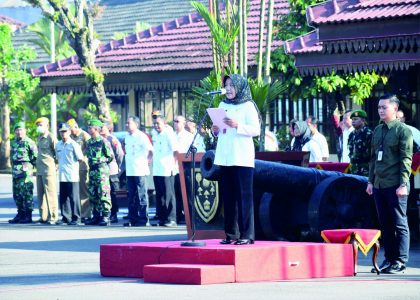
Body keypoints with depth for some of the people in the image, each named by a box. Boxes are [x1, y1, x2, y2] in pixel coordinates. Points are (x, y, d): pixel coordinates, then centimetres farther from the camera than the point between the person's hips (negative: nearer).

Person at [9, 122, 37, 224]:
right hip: (15, 172, 8)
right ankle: (20, 214, 17)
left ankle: (28, 216, -6)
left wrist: (30, 165, -2)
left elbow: (36, 156, -7)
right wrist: (13, 167, 17)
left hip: (25, 171, -8)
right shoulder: (14, 143, 15)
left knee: (26, 193, -8)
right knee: (17, 193, 10)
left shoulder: (29, 142, -8)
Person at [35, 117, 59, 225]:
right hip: (39, 170, 8)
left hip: (49, 169, -8)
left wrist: (57, 164, -6)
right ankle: (43, 217, 15)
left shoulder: (51, 137, -7)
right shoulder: (39, 138, 17)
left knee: (50, 193, -7)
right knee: (41, 194, 10)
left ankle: (53, 217, -6)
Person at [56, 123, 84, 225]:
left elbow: (80, 158, -4)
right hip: (62, 176, 6)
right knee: (63, 198, 7)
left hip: (72, 176, -6)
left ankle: (76, 218, 0)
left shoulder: (74, 145, -6)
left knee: (74, 198, -4)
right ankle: (66, 217, 13)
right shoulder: (58, 145, 13)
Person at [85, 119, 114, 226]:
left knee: (103, 194, -7)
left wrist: (101, 160, -9)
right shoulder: (89, 142, 14)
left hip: (102, 170, -8)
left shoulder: (103, 142, -8)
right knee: (92, 195, 9)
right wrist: (90, 162, 13)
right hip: (92, 170, 8)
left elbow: (111, 157, -5)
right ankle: (96, 216, 16)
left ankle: (106, 217, -6)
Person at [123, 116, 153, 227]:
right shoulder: (127, 137, 14)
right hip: (129, 171, 8)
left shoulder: (142, 136, -9)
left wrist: (147, 161, -6)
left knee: (142, 196, -5)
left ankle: (143, 219, -3)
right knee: (131, 197, 9)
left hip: (140, 171, -8)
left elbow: (150, 150, -12)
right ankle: (133, 219, 14)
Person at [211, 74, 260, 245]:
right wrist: (216, 131, 1)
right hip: (225, 158, 6)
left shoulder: (248, 106, 0)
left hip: (242, 158, -6)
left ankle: (247, 234, -6)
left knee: (244, 195, -7)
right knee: (228, 197, 4)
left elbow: (256, 130, -8)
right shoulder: (222, 105, 18)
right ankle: (231, 234, 9)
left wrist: (237, 125, -20)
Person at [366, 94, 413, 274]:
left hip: (395, 185, -7)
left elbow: (406, 159, -9)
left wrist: (403, 184, -15)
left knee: (400, 224, -3)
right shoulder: (377, 130, 16)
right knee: (385, 225, 9)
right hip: (379, 185, 7)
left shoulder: (403, 130, -5)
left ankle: (400, 262, -2)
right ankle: (389, 259, 15)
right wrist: (371, 181, 16)